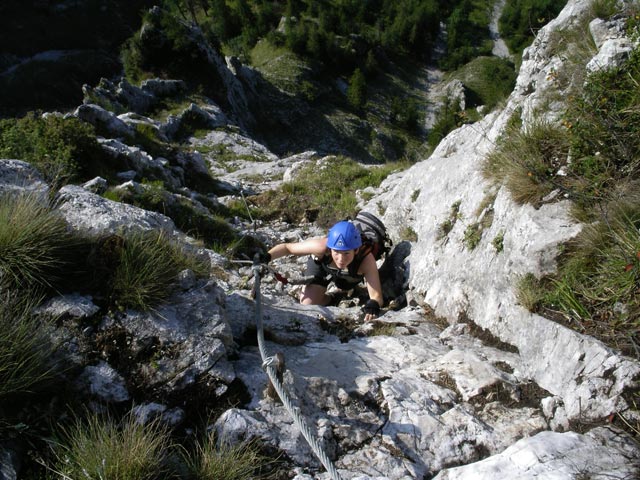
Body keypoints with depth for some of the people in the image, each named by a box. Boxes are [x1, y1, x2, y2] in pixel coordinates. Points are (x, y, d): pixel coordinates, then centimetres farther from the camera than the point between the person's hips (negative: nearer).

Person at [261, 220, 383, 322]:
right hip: (321, 266, -1)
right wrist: (266, 257, -43)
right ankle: (330, 297, 14)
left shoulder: (366, 259, -45)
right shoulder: (322, 246, -45)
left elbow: (377, 296, -44)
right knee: (308, 304, -12)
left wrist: (373, 304, -66)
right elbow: (287, 247, -30)